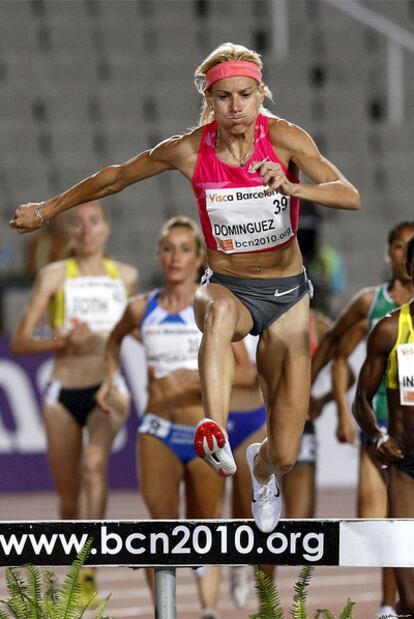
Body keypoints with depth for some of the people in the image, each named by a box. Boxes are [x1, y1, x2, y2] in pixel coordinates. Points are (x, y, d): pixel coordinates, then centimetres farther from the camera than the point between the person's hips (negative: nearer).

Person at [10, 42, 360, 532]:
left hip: (287, 294, 0)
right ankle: (215, 433, -61)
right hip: (226, 286, 0)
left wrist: (291, 187, -41)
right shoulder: (188, 150, -11)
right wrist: (46, 210, 13)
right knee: (219, 311, -43)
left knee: (284, 455, -2)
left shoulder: (284, 138, -14)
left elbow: (350, 197, -23)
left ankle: (261, 468, 38)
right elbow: (116, 177, 5)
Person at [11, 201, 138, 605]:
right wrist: (63, 341, -17)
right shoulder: (54, 276, 2)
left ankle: (88, 568, -34)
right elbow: (19, 342, -1)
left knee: (94, 463, -29)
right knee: (68, 498, 6)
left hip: (108, 390, 0)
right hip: (63, 393, 0)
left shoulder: (126, 277, 9)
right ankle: (78, 575, 27)